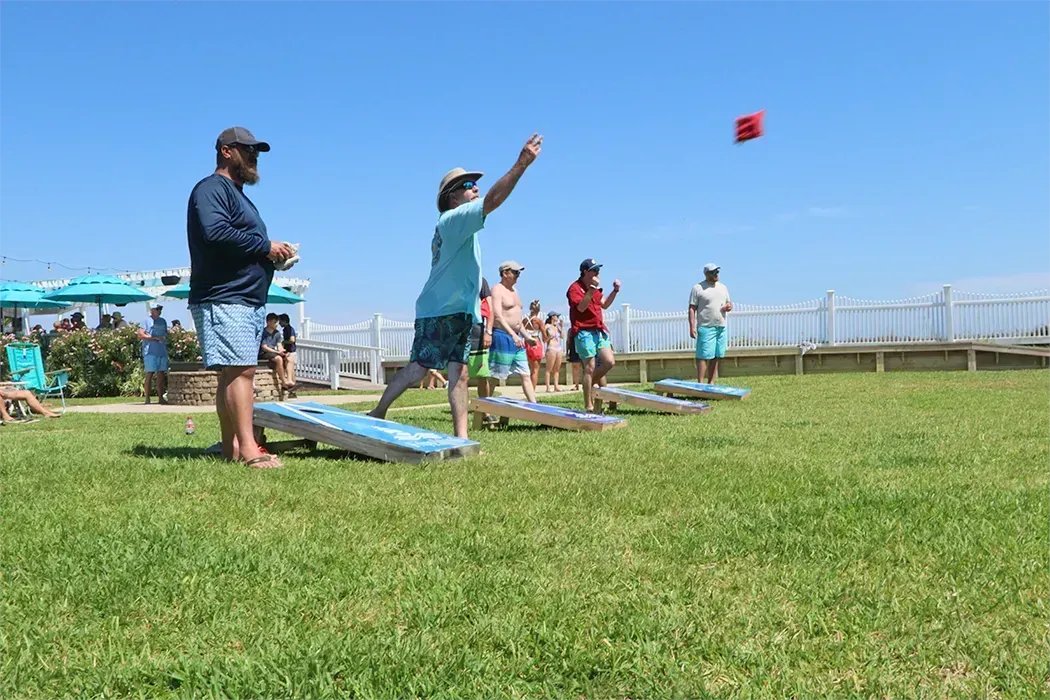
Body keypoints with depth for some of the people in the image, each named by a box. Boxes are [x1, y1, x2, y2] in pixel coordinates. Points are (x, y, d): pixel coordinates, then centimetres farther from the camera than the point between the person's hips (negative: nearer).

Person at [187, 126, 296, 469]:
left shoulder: (237, 195, 29)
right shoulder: (212, 188, -4)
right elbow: (216, 233, -22)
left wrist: (273, 255, 11)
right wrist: (265, 246, -14)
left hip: (249, 301, 10)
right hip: (224, 299, -10)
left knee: (232, 374, 7)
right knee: (240, 370, -18)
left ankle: (231, 448, 8)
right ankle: (249, 450, -22)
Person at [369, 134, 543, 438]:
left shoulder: (454, 226, 20)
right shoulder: (453, 219, -11)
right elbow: (492, 200, -23)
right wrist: (522, 163, -27)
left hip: (459, 311, 10)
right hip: (441, 311, -10)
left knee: (459, 374, 3)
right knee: (418, 367, -6)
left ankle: (460, 437, 2)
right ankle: (377, 414, 7)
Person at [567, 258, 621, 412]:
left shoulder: (594, 287, 18)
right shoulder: (575, 288, -8)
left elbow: (604, 305, 23)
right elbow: (581, 307, -22)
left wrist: (615, 291, 11)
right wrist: (591, 290, -30)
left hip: (599, 330, 8)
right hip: (584, 332, -8)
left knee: (610, 362, 0)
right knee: (590, 368, -7)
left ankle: (591, 383, 23)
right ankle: (588, 406, -2)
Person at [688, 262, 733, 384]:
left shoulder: (723, 287, 16)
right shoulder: (698, 288, -3)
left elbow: (728, 302, 25)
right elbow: (692, 309, -6)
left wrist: (729, 306, -1)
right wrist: (692, 327, -14)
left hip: (721, 327, 6)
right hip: (706, 328, -6)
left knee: (715, 357, 6)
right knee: (703, 356, -9)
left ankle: (711, 383, 12)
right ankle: (700, 384, -6)